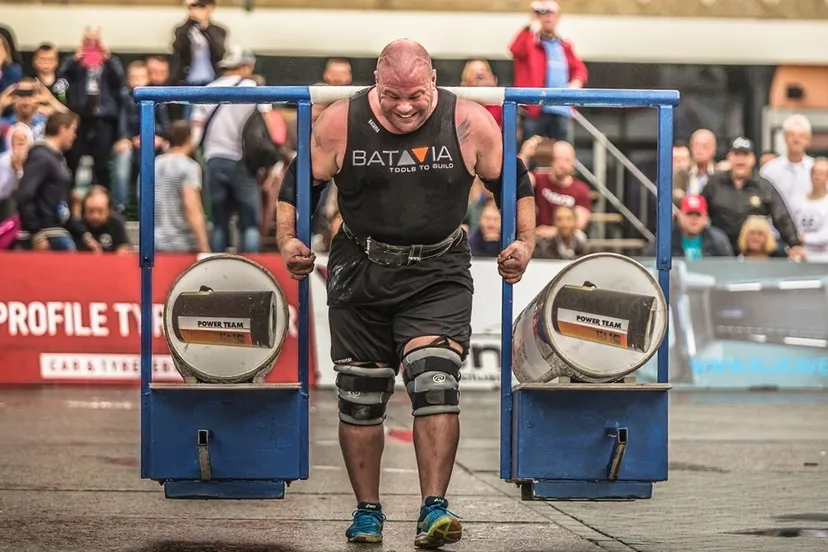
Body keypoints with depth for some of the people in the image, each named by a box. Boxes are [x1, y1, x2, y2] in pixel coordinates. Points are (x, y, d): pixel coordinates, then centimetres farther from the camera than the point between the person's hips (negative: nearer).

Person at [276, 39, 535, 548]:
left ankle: (434, 509, -17)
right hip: (361, 272, 2)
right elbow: (297, 183, 5)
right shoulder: (340, 124, -8)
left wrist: (525, 244, -4)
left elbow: (516, 184, 6)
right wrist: (288, 240, -7)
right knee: (360, 395, 6)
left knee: (436, 381, -18)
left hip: (438, 273, -1)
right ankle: (368, 511, 20)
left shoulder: (470, 124, -8)